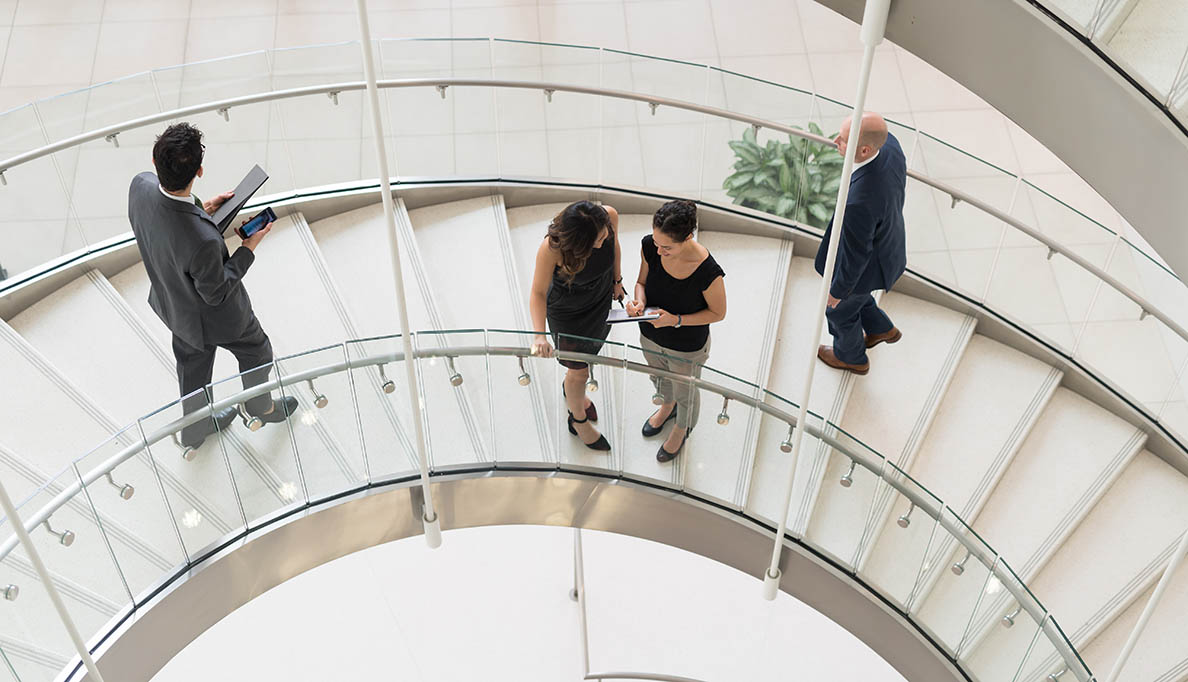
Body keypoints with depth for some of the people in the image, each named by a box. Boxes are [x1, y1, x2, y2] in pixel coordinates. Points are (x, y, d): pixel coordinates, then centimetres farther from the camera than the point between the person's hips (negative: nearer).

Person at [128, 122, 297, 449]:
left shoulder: (141, 185, -28)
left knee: (193, 363, 33)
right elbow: (216, 293, -27)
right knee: (257, 354, 28)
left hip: (173, 304, 6)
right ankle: (260, 407, 58)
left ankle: (195, 428, 59)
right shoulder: (202, 240, -47)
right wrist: (248, 248, -20)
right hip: (214, 318, -6)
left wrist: (201, 210, -7)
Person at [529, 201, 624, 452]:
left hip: (602, 300, 4)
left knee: (590, 354, 30)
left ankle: (572, 390, 64)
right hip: (567, 311, -4)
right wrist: (539, 334, -43)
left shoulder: (609, 216, -31)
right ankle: (578, 420, 46)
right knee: (579, 372, 14)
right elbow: (538, 293, -30)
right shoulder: (551, 247, -42)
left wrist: (617, 279, 8)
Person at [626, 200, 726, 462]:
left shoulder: (708, 273, -38)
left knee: (685, 393, 27)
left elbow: (718, 313, -19)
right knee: (659, 378, 35)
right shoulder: (649, 247, -25)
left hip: (687, 347, -4)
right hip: (650, 336, 4)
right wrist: (640, 302, -26)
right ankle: (667, 406, 69)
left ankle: (682, 428, 60)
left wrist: (677, 320, -29)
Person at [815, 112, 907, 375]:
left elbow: (855, 255, -30)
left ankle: (850, 355, 58)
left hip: (865, 264, -6)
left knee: (840, 308, 27)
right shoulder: (888, 143, -27)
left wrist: (837, 292, -10)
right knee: (848, 286, 35)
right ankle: (881, 328, 59)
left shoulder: (859, 202, -49)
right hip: (884, 242, 6)